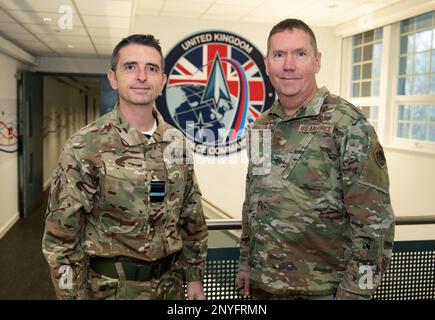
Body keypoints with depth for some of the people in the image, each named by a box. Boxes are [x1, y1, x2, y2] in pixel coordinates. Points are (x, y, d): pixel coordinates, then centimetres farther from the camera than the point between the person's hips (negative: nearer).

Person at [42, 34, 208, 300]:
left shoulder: (176, 142, -1)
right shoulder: (84, 148, -15)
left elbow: (192, 216, 7)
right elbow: (61, 237, -11)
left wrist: (195, 276, 7)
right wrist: (74, 295, -10)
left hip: (170, 281, 5)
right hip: (113, 287, -4)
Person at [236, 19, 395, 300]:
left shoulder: (349, 125, -14)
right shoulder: (261, 126, 4)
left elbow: (375, 220, -15)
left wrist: (355, 292, -15)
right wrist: (246, 262, 12)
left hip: (324, 289, -5)